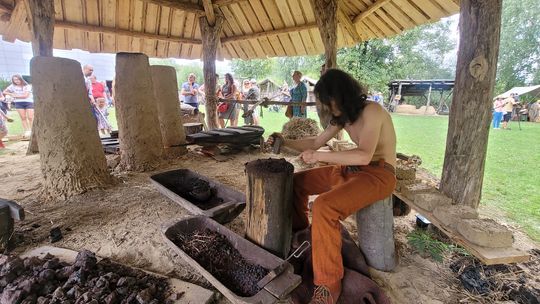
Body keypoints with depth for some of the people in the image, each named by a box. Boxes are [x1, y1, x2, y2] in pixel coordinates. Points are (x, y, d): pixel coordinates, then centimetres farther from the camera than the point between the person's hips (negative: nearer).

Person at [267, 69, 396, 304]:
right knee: (296, 182, 8)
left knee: (324, 207, -33)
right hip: (350, 170, 9)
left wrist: (319, 156, -27)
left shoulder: (371, 111, -18)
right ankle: (298, 232, 29)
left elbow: (364, 155, -32)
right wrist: (285, 142, 5)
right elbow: (316, 142, 16)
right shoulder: (342, 116, 7)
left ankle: (329, 284, -17)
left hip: (378, 174, -9)